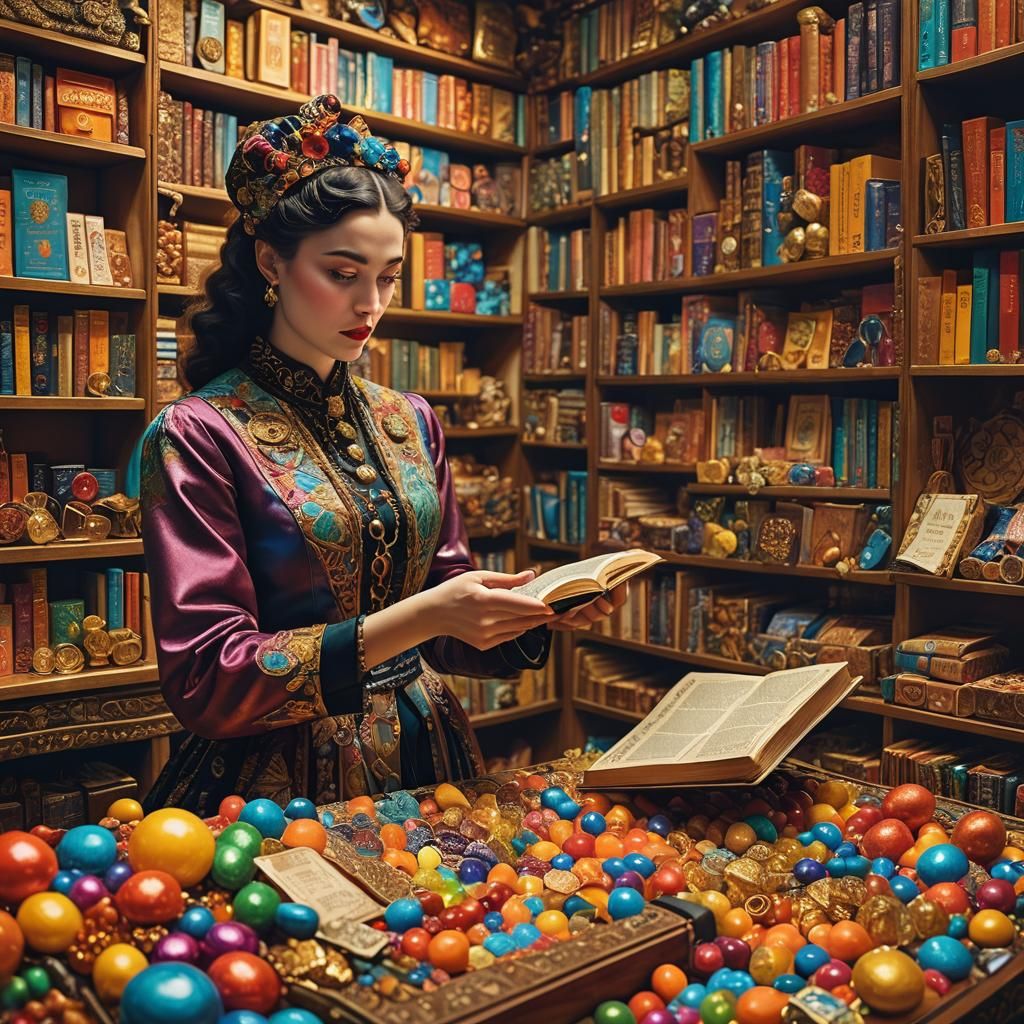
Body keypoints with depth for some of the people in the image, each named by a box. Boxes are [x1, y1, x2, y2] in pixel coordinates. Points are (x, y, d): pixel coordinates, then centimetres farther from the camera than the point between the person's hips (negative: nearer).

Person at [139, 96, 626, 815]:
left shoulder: (410, 422, 7)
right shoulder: (198, 434, -8)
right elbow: (204, 679, -14)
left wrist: (538, 615, -8)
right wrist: (417, 618, -21)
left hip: (426, 757, 4)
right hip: (282, 777, -4)